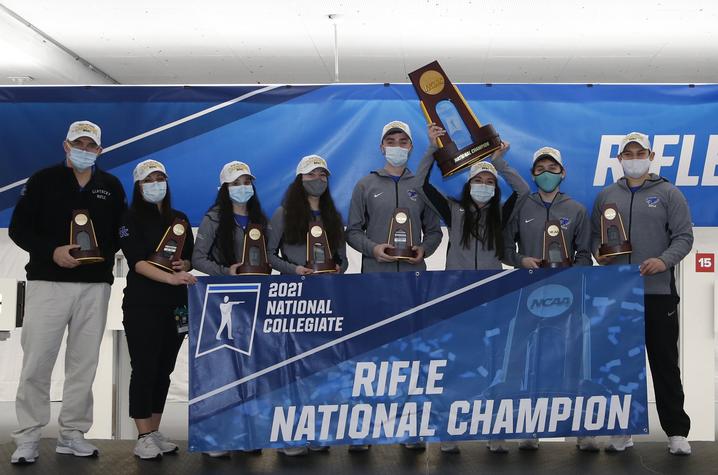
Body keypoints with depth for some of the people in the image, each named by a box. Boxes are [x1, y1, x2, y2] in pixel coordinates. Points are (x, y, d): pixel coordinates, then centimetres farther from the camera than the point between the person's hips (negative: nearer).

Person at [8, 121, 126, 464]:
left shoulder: (111, 186, 11)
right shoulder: (44, 180, 4)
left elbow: (120, 231, 17)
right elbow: (18, 228, 1)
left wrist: (105, 252, -2)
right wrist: (51, 252, -14)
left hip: (95, 286, 3)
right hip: (47, 282, -2)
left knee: (84, 362, 5)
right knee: (37, 361, -3)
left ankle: (72, 433, 14)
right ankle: (27, 437, 6)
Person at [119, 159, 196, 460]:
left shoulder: (180, 219, 14)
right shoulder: (131, 219, -1)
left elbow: (191, 257, 18)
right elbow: (137, 261, -13)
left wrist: (184, 265, -6)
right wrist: (171, 277, -27)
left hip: (175, 304, 5)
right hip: (142, 304, -5)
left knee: (164, 370, 8)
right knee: (144, 369, -6)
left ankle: (155, 432, 17)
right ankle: (143, 438, -1)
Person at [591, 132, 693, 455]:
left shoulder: (668, 194, 4)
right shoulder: (606, 196, 13)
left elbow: (684, 236, -1)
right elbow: (594, 234, 16)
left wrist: (665, 261, -18)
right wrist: (598, 253, -5)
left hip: (658, 292, -3)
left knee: (665, 364, 2)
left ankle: (677, 432, 11)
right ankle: (622, 430, 17)